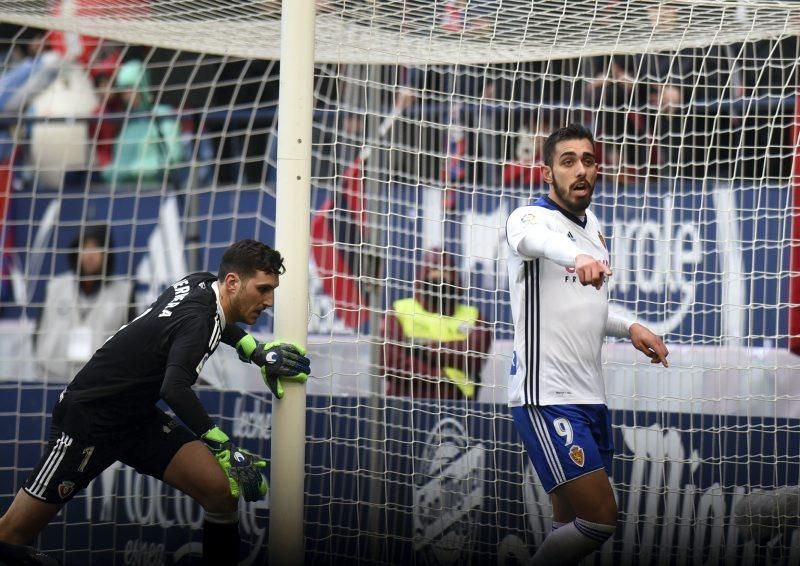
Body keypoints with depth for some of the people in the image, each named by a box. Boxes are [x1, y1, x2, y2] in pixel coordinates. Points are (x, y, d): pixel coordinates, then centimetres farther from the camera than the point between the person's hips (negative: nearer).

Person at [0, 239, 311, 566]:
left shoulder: (201, 283, 0)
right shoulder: (199, 319, -24)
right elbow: (174, 389, -39)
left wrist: (258, 354, 10)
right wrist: (225, 449, -41)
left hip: (139, 417, 9)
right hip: (90, 418, -9)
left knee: (222, 492, -11)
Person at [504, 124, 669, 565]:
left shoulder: (592, 225, 14)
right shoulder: (531, 218, -11)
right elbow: (534, 239, -39)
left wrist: (629, 328, 13)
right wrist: (578, 257, -60)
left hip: (589, 396, 8)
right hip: (547, 397, -8)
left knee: (572, 524, 10)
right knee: (600, 519, -13)